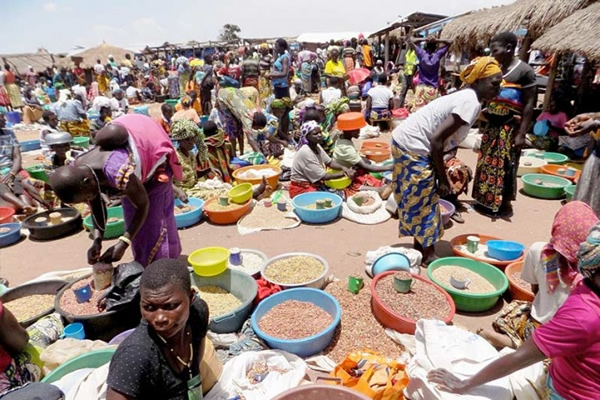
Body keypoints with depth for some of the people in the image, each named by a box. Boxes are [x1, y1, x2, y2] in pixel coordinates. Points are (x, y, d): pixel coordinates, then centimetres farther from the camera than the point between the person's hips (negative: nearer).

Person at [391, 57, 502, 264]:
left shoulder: (465, 97, 14)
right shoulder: (471, 102, -16)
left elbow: (439, 137, 12)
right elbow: (437, 140, -21)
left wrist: (441, 176, 12)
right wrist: (442, 179, -11)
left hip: (405, 141, 10)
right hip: (413, 147, -10)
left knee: (418, 200, 19)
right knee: (424, 202, 3)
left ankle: (419, 247, 34)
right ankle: (428, 255, 19)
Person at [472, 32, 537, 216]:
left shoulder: (524, 71, -9)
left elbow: (529, 105, -12)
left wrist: (521, 134, -17)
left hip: (510, 127, -7)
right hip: (492, 124, 7)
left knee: (504, 165, 0)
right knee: (487, 162, 11)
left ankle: (504, 203, 14)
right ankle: (486, 199, 23)